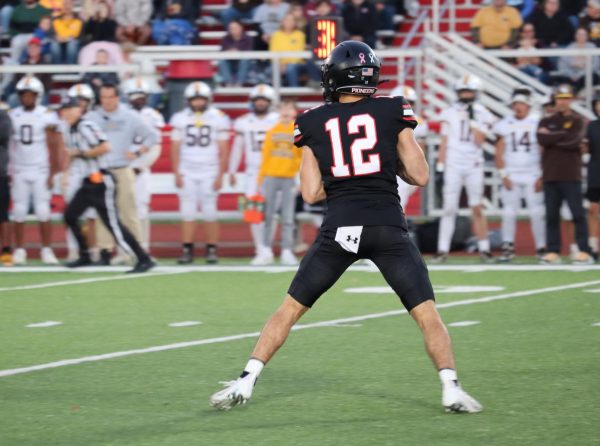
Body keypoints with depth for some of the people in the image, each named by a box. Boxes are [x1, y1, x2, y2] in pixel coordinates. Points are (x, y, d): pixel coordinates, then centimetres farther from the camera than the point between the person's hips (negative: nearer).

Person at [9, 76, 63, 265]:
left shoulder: (47, 116, -4)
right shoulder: (13, 116, 5)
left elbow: (53, 147, -3)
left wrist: (52, 174, -8)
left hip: (41, 171, -2)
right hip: (19, 171, 2)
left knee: (43, 212, -4)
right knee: (19, 212, 1)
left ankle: (47, 250, 2)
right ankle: (19, 251, 7)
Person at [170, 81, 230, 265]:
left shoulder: (218, 119, 0)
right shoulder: (180, 119, 5)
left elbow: (223, 151, 1)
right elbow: (175, 149, 7)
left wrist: (220, 176, -4)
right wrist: (177, 174, 0)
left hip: (209, 173, -1)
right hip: (187, 173, 2)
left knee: (210, 213, -2)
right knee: (188, 213, -1)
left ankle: (211, 250, 5)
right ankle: (187, 250, 1)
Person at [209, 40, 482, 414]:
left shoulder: (313, 123, 9)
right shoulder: (392, 111, 5)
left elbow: (311, 193, 8)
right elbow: (420, 176, 5)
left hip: (339, 228, 1)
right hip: (387, 226, -1)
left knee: (291, 309, 15)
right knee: (428, 314, 4)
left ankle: (246, 383, 11)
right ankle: (451, 388, -11)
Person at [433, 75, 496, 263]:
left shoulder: (482, 115, 4)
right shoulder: (449, 113, 5)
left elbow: (478, 141, -8)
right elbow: (444, 142, 6)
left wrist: (473, 119, -12)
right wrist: (440, 167, 1)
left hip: (474, 167, 0)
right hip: (453, 167, 0)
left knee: (477, 210, 1)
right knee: (449, 209, -3)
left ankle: (484, 249, 7)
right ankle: (443, 250, -2)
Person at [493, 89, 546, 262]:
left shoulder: (538, 124, 0)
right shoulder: (505, 125, 5)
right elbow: (499, 153, 7)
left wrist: (542, 177, -5)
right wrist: (504, 176, -2)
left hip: (533, 176, -2)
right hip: (511, 176, 2)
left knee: (537, 213, -4)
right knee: (509, 213, -2)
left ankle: (541, 248, 2)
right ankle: (507, 247, 3)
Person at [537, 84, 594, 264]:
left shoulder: (577, 122, 6)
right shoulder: (546, 122, 14)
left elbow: (573, 141, -11)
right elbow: (542, 140, -5)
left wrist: (551, 137, -5)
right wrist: (562, 136, -8)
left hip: (571, 176, -3)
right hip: (550, 175, 3)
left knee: (578, 214, -6)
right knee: (551, 215, 3)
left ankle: (585, 252, -7)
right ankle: (553, 252, 6)